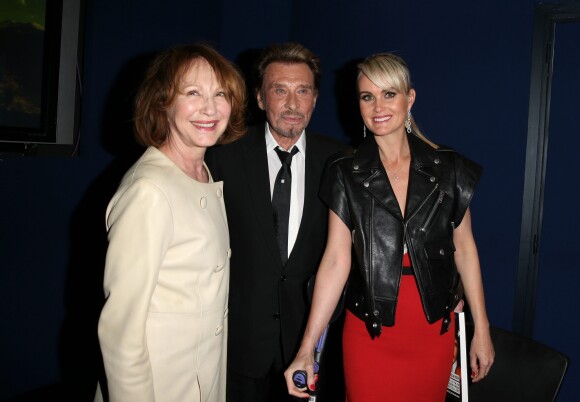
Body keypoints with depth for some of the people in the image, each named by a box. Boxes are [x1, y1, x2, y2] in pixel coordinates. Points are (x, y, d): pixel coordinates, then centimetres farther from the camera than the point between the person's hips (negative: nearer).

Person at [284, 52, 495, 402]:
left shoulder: (449, 168, -2)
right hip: (369, 330, -1)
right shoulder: (346, 174, -5)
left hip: (435, 330, 2)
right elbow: (336, 260, -8)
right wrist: (307, 349, -12)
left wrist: (482, 331, 5)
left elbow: (464, 248, 4)